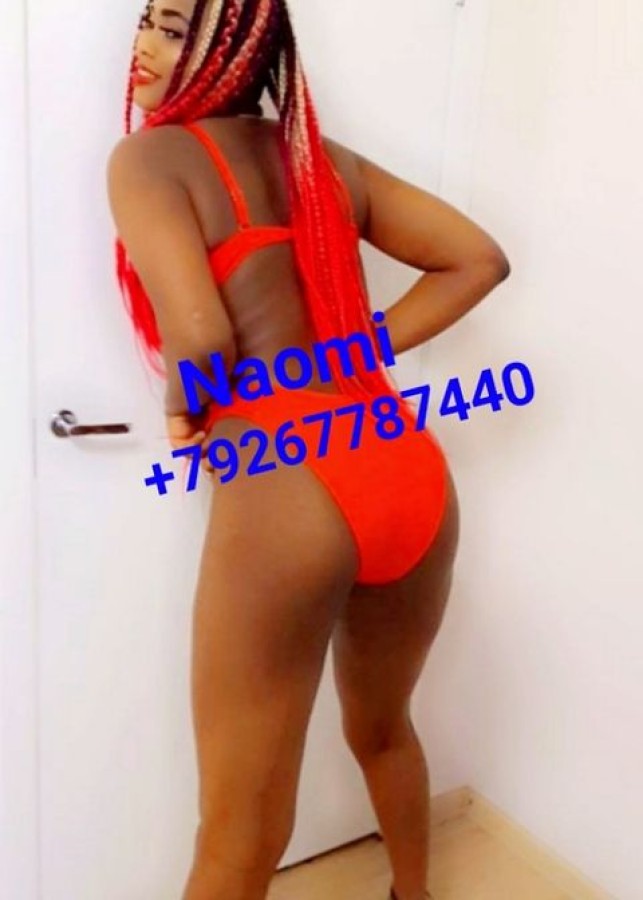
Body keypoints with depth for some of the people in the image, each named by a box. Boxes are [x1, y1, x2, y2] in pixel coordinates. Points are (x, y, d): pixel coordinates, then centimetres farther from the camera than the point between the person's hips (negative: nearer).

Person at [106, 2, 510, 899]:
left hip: (283, 490, -7)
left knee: (241, 827, 12)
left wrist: (183, 412, 6)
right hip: (411, 472, 7)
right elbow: (480, 260, 18)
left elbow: (202, 337, -15)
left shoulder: (147, 157, 1)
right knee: (382, 728, 32)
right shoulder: (324, 158, 19)